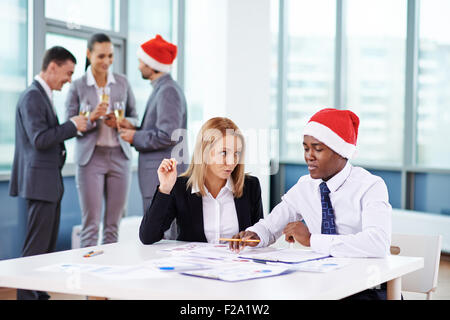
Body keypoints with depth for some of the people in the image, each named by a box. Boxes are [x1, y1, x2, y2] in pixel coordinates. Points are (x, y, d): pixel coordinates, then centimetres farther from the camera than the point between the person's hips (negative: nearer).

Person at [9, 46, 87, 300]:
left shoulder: (44, 96, 16)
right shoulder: (32, 97, -15)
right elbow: (40, 139, -23)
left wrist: (76, 125, 13)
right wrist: (72, 125, -17)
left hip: (50, 182, 10)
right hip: (40, 181, -10)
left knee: (48, 246, 13)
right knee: (36, 247, -7)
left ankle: (40, 294, 20)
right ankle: (27, 295, -2)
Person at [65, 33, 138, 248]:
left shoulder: (122, 83, 7)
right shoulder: (77, 87, -1)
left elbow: (135, 119, 13)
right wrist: (92, 118, -18)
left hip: (119, 157, 3)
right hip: (90, 157, -3)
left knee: (113, 225, 6)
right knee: (91, 224, -4)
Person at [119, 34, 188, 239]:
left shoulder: (168, 91, -14)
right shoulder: (162, 88, 18)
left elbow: (167, 136, -22)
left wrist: (136, 137, -10)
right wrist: (134, 129, 12)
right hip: (157, 178, 10)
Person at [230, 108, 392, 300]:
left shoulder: (370, 186, -12)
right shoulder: (305, 187, 6)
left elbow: (378, 244, -28)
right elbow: (269, 227, 15)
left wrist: (311, 239, -26)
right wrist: (253, 235, -10)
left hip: (367, 289, -4)